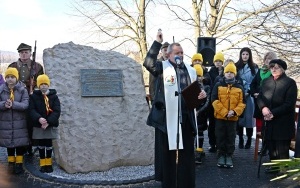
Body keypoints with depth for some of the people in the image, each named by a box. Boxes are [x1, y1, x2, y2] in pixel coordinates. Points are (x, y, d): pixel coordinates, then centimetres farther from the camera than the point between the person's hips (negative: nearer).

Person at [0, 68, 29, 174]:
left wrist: (13, 104, -27)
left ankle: (19, 163, 19)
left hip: (19, 122, -1)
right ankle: (11, 162, 27)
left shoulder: (22, 90, -5)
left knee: (20, 143, 6)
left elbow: (25, 105, -14)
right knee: (9, 142, 12)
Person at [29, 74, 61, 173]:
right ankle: (42, 164, 20)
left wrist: (48, 122, -21)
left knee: (49, 144, 8)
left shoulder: (54, 96, -1)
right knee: (41, 145, 9)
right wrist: (39, 118, -26)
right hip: (38, 125, 1)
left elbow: (57, 111, -9)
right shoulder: (34, 96, 0)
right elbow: (31, 110, -8)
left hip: (51, 125, 0)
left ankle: (48, 163, 20)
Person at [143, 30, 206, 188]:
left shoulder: (190, 70, 14)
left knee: (187, 152, 11)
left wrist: (202, 94, 0)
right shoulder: (163, 67, -2)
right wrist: (157, 42, -20)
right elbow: (148, 63, -22)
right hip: (169, 117, -4)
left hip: (187, 117, 4)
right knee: (169, 152, 6)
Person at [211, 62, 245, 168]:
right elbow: (215, 100, -7)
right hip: (220, 117, -1)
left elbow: (242, 103, 3)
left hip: (233, 118, 1)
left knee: (231, 138, 7)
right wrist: (224, 113, -16)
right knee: (220, 137, 6)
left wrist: (234, 111, -15)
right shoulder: (218, 86, 2)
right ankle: (221, 155, 17)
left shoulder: (239, 88, 6)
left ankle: (229, 156, 17)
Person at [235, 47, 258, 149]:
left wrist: (249, 92, -9)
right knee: (239, 117, 1)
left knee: (249, 117, -1)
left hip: (250, 96, -1)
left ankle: (249, 140, 9)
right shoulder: (236, 67, 9)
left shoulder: (254, 67, 5)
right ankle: (240, 140, 10)